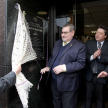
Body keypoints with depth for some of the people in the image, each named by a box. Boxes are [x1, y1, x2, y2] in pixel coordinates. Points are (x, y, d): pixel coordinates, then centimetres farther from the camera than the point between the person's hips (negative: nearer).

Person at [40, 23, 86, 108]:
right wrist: (49, 67, 4)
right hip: (54, 81, 6)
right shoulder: (58, 43, 10)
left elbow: (81, 63, -18)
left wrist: (64, 67, -24)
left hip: (68, 84, -6)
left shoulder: (80, 46, -11)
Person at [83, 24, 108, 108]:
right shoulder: (89, 43, 2)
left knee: (100, 98, 17)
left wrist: (100, 56, -24)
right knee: (88, 97, 15)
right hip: (89, 76, 1)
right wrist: (92, 57, -21)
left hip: (101, 76, -1)